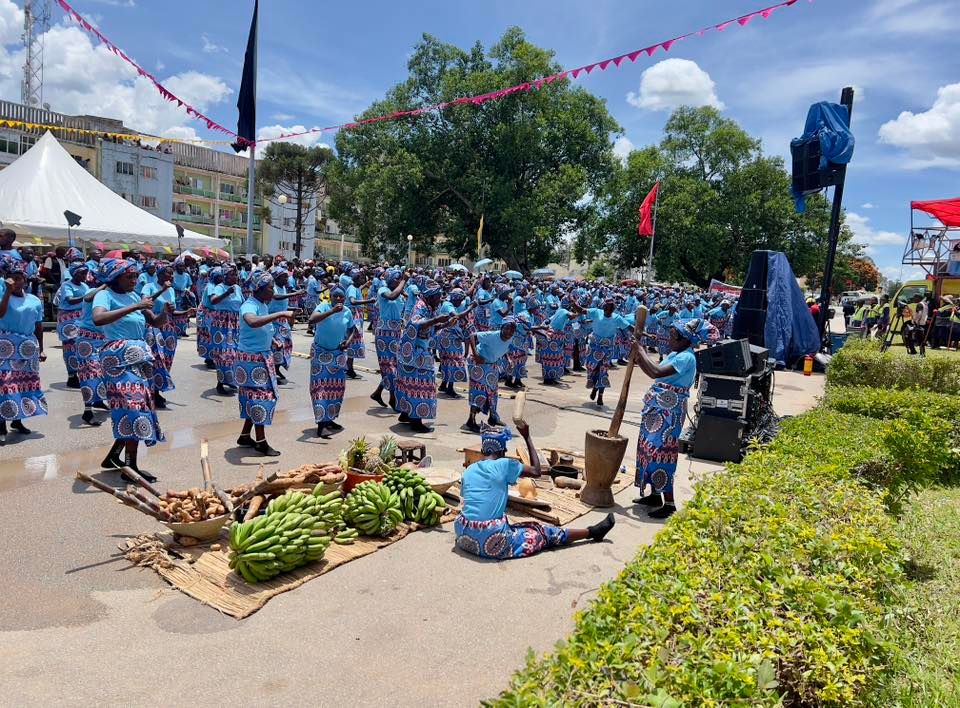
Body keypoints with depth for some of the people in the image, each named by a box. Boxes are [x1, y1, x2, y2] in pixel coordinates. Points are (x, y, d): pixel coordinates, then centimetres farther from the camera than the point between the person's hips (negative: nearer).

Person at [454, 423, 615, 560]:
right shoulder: (504, 464, -5)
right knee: (541, 531, 14)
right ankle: (591, 532, 28)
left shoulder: (468, 471, 10)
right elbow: (536, 471, 6)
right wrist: (527, 437, 10)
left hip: (463, 537, 4)